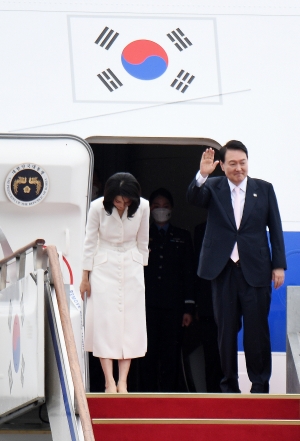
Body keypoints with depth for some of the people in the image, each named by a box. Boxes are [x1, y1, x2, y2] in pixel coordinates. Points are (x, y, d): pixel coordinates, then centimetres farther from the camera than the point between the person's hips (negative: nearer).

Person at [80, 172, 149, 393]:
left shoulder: (142, 207, -11)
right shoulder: (98, 207, -15)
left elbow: (142, 242, 3)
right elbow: (90, 242, -5)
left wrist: (141, 269, 8)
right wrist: (85, 277, -1)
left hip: (132, 267, 2)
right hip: (104, 267, -2)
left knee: (130, 322, -3)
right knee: (105, 320, -7)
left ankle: (123, 382, -2)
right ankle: (109, 381, -9)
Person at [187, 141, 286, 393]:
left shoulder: (264, 189, 5)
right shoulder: (213, 188, 5)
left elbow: (275, 229, 6)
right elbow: (193, 199, -14)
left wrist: (279, 265, 1)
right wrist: (202, 175, -33)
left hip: (255, 270, -1)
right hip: (224, 270, 1)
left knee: (257, 329, 0)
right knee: (226, 330, 5)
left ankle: (260, 386, 8)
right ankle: (229, 385, 12)